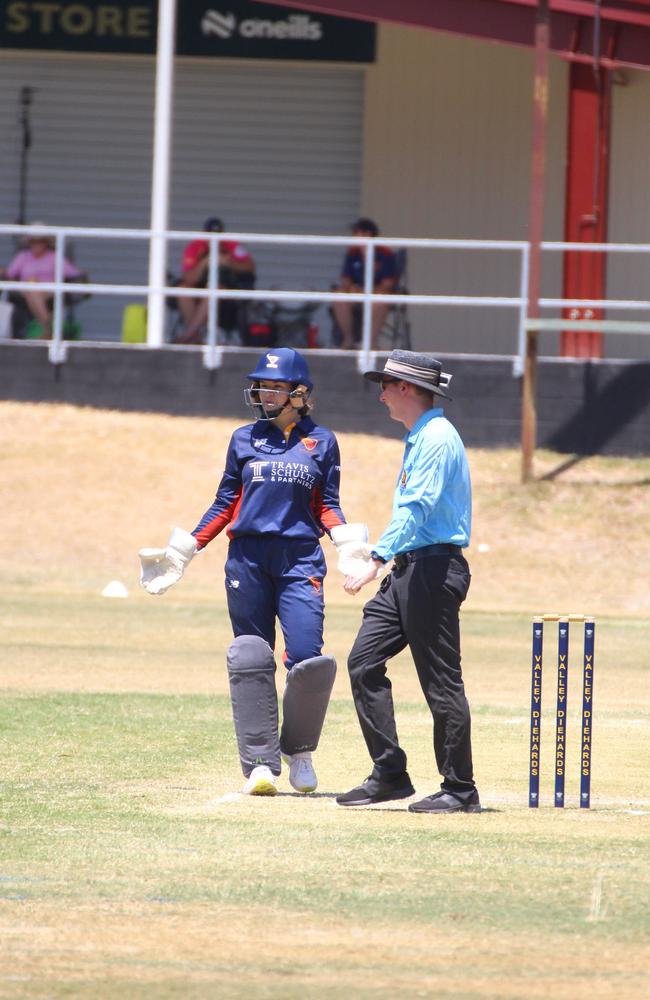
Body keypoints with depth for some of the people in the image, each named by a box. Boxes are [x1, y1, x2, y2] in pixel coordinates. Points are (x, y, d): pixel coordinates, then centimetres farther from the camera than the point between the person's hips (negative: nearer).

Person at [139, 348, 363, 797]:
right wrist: (183, 550, 9)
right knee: (251, 660, -3)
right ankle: (261, 764, 1)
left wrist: (350, 544, -9)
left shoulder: (321, 442, 9)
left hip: (301, 559, -1)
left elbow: (327, 507, 9)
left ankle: (298, 751, 9)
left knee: (307, 659, -12)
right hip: (247, 558, 2)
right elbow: (226, 504, 14)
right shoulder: (245, 439, 12)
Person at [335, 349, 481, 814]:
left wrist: (378, 560, -32)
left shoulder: (437, 438, -14)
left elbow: (416, 509, -25)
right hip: (408, 570, 10)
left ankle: (461, 790, 1)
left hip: (434, 570, -10)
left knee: (441, 682, -6)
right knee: (364, 662, 4)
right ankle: (390, 775, 7)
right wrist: (383, 550, 29)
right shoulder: (419, 438, 18)